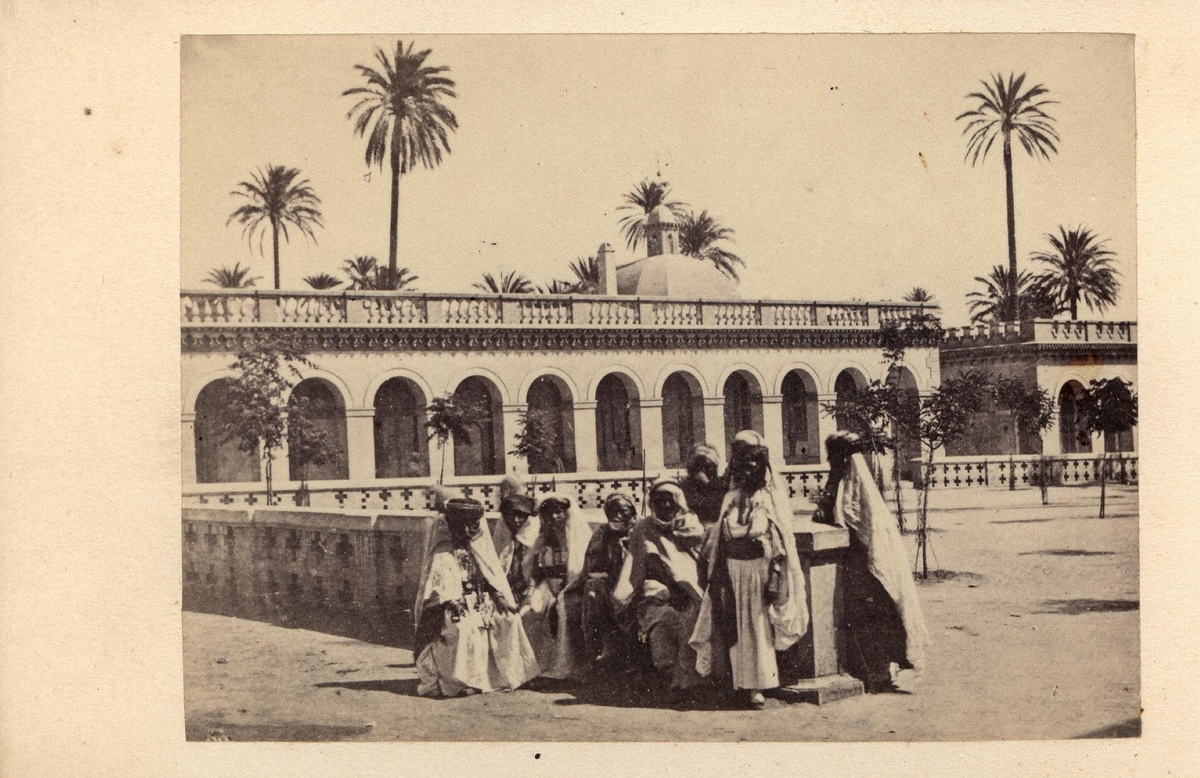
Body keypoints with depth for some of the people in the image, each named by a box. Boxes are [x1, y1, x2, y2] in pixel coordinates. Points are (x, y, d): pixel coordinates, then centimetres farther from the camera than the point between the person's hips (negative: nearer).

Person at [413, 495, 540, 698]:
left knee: (510, 619, -10)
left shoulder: (479, 548, 13)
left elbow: (493, 576, 12)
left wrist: (500, 597, -3)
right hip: (455, 608, -6)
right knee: (464, 629, -31)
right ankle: (459, 682, -24)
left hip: (481, 603, 6)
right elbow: (436, 585, -11)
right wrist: (451, 602, -24)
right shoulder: (442, 552, -3)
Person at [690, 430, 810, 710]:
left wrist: (775, 575, -14)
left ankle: (756, 685, 2)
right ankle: (742, 683, 10)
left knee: (758, 626, -3)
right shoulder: (731, 498, 12)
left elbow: (783, 539, -5)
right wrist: (716, 575, 7)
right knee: (734, 627, 3)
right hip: (733, 569, 4)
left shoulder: (773, 497, 0)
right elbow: (720, 537, 14)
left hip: (759, 568, -4)